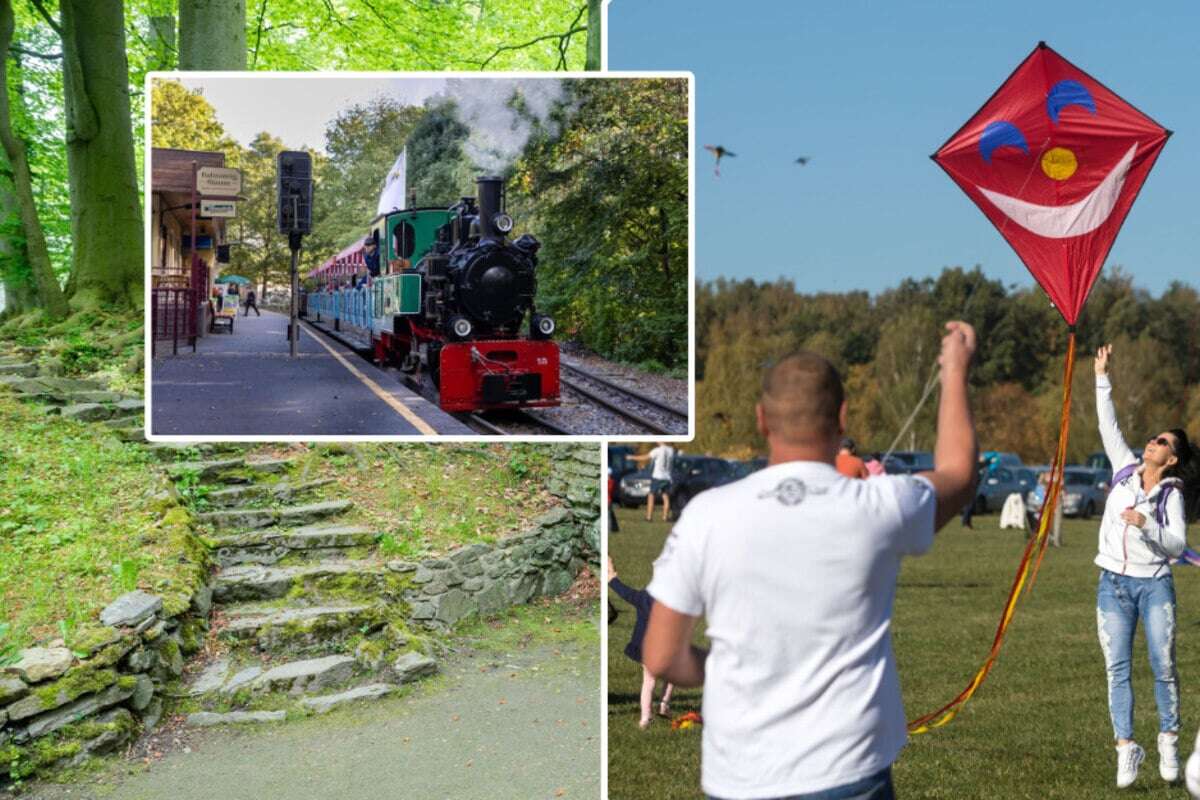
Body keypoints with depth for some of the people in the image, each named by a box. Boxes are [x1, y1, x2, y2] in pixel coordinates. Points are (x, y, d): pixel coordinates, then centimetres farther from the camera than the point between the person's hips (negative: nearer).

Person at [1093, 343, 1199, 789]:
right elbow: (1108, 425, 6)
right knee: (1117, 669, 0)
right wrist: (1102, 377, 4)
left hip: (1154, 585, -2)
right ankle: (1125, 747, 2)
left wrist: (1147, 524, -26)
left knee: (1163, 667, -1)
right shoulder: (1125, 469, 6)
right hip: (1113, 584, 3)